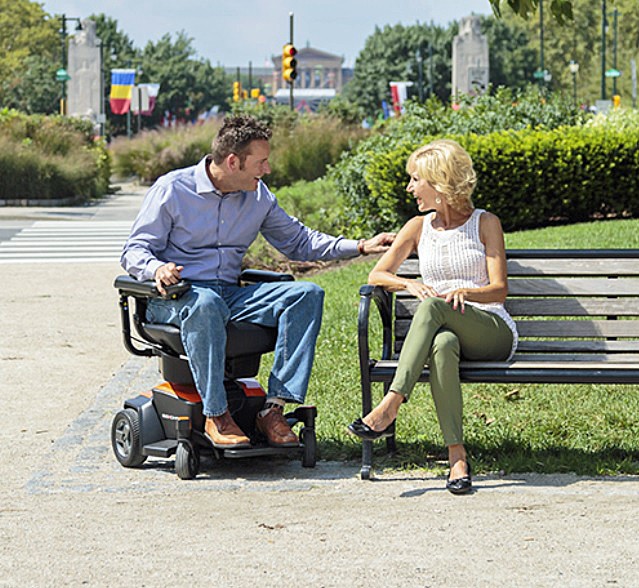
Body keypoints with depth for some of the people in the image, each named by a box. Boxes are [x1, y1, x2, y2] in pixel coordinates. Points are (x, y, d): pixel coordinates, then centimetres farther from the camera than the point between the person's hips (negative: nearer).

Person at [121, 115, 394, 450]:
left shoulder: (259, 197, 12)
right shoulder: (172, 189, -3)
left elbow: (299, 242, 21)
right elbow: (134, 251, -3)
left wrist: (361, 246, 10)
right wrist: (156, 269, -27)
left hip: (231, 296, 5)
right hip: (176, 296, -5)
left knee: (307, 294, -17)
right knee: (205, 303, -42)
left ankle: (274, 407, -25)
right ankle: (215, 415, -34)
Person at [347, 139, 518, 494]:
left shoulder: (486, 223, 8)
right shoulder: (419, 227, 18)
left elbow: (499, 290, 0)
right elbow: (377, 276, 13)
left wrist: (464, 292, -22)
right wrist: (410, 284, -9)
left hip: (493, 331, -2)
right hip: (443, 330, 2)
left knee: (432, 305, -36)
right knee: (442, 345, -39)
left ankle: (390, 407, -45)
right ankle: (457, 456, -46)